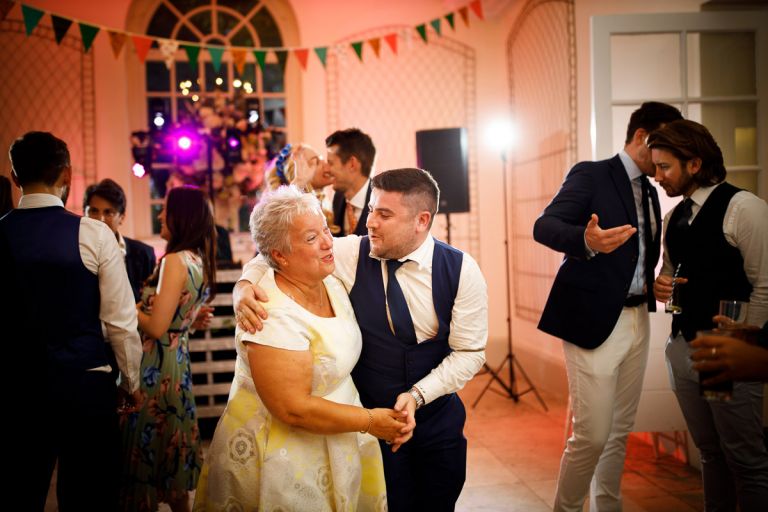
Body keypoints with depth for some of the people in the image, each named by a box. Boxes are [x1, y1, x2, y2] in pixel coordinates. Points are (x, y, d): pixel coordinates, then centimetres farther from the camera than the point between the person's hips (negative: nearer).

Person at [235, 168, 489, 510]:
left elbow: (469, 351, -10)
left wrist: (418, 395, -21)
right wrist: (244, 285, -25)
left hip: (438, 418, 1)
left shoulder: (462, 270, -14)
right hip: (370, 418, -1)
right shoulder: (351, 254, -13)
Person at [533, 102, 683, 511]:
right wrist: (586, 240, -40)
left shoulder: (650, 192, 17)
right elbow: (544, 226, -21)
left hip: (636, 320, 8)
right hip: (593, 322, -8)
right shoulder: (591, 175, -6)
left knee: (620, 432, 13)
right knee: (592, 435, -6)